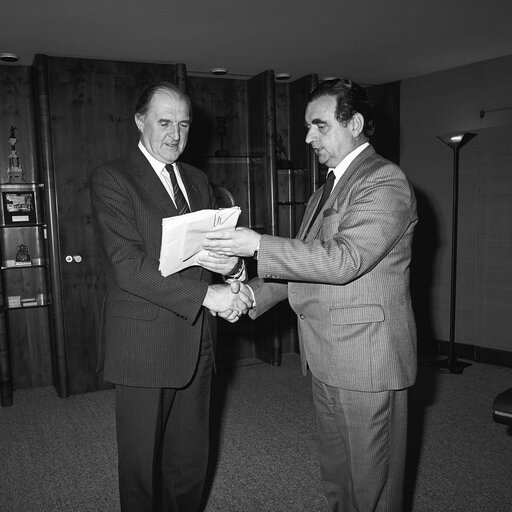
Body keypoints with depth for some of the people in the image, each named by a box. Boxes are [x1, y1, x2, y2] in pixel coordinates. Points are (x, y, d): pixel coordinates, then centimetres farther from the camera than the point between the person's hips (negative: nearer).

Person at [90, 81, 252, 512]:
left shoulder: (197, 180, 14)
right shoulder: (111, 179, -7)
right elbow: (128, 265, -18)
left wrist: (230, 263, -11)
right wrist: (205, 294, -23)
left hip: (196, 341, 6)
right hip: (143, 344, -5)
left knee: (191, 460, 17)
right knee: (142, 464, 10)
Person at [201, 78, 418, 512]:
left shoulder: (385, 182, -14)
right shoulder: (328, 189, 16)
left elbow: (344, 259, -25)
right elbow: (306, 261, 17)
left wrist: (258, 245, -26)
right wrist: (253, 294, 3)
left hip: (367, 361, -8)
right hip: (326, 361, 9)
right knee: (336, 475, 21)